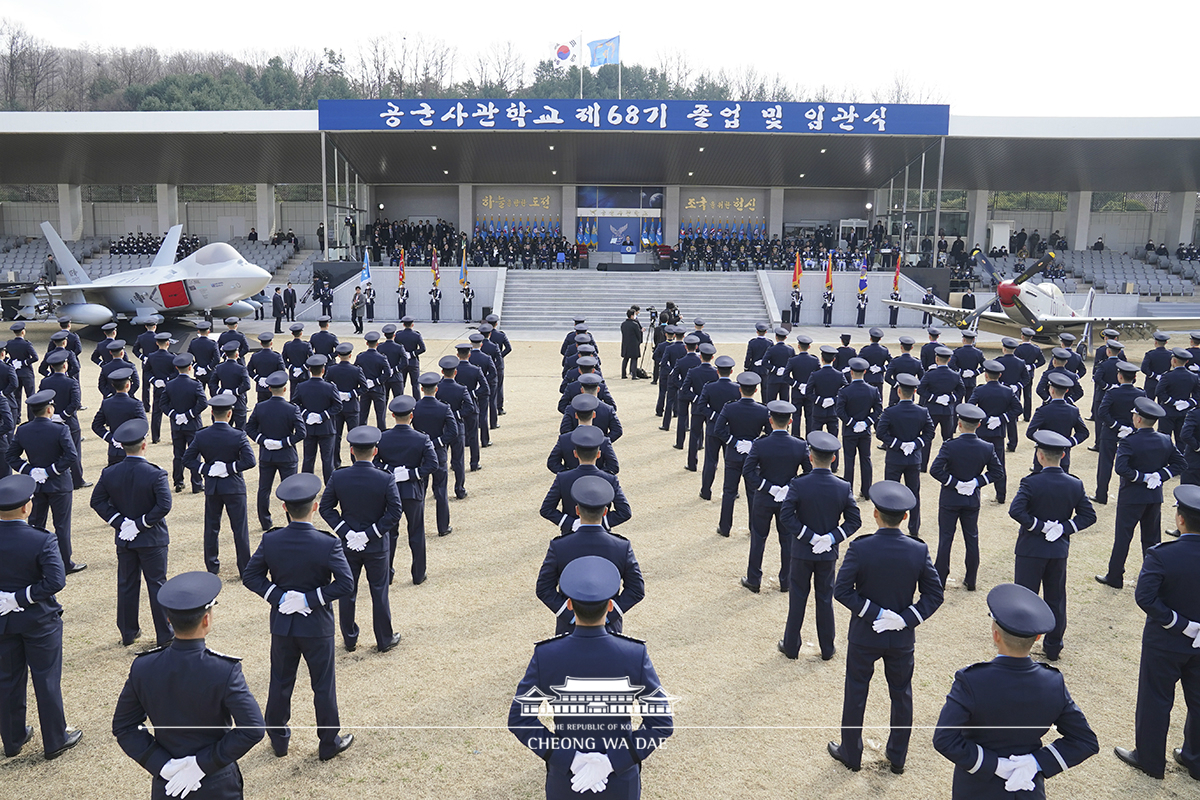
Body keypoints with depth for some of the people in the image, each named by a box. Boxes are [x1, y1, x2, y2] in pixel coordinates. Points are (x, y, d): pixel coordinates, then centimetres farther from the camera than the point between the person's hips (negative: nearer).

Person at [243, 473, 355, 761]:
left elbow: (251, 576, -6)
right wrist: (311, 598, -16)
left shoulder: (270, 541, -10)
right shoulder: (328, 544, -20)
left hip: (282, 624, 3)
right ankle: (328, 743, 24)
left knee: (281, 683, 19)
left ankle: (278, 739, 34)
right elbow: (345, 583, -23)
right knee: (323, 685, 11)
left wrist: (278, 597, -8)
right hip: (317, 627, -3)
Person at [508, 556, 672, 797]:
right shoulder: (635, 654, -24)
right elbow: (661, 723, -22)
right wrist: (612, 761, -21)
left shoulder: (545, 655, -23)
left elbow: (519, 719, -19)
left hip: (564, 772, 1)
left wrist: (569, 759, -18)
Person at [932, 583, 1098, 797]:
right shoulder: (1054, 683, -15)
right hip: (1030, 790, 3)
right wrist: (1037, 762, -13)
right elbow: (1086, 742, -7)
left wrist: (994, 764, -21)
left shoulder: (971, 681, -27)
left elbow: (944, 739, -32)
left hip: (978, 790, -3)